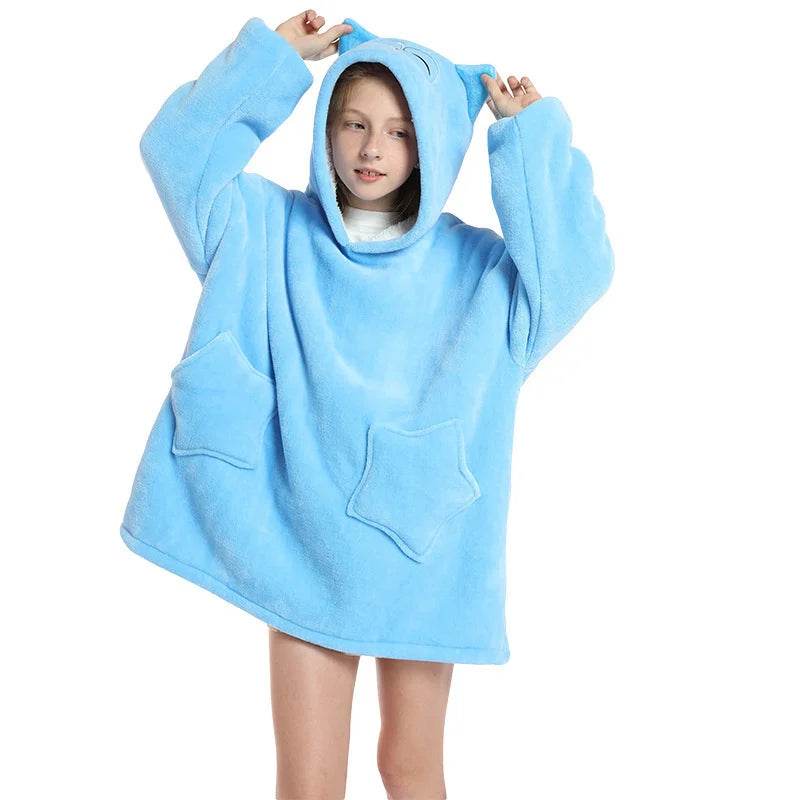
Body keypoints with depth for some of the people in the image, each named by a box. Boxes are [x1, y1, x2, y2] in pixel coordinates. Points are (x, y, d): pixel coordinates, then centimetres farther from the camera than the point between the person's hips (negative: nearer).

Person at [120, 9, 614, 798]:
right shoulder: (274, 232, 2)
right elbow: (178, 146, -5)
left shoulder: (474, 263, 0)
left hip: (422, 549, 1)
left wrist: (531, 138, -11)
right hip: (301, 544, 0)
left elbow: (575, 267, -13)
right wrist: (276, 57, -6)